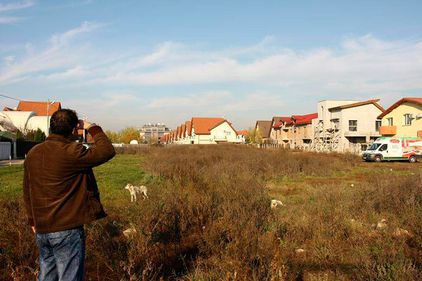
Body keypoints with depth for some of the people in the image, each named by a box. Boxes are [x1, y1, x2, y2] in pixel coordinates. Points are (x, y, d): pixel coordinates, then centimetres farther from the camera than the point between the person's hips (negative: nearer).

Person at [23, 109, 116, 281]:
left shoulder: (33, 153, 6)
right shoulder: (71, 152, -19)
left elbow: (27, 192, 13)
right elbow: (107, 151, -16)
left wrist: (32, 220, 22)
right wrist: (92, 128, -3)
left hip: (41, 230, 8)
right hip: (67, 230, -7)